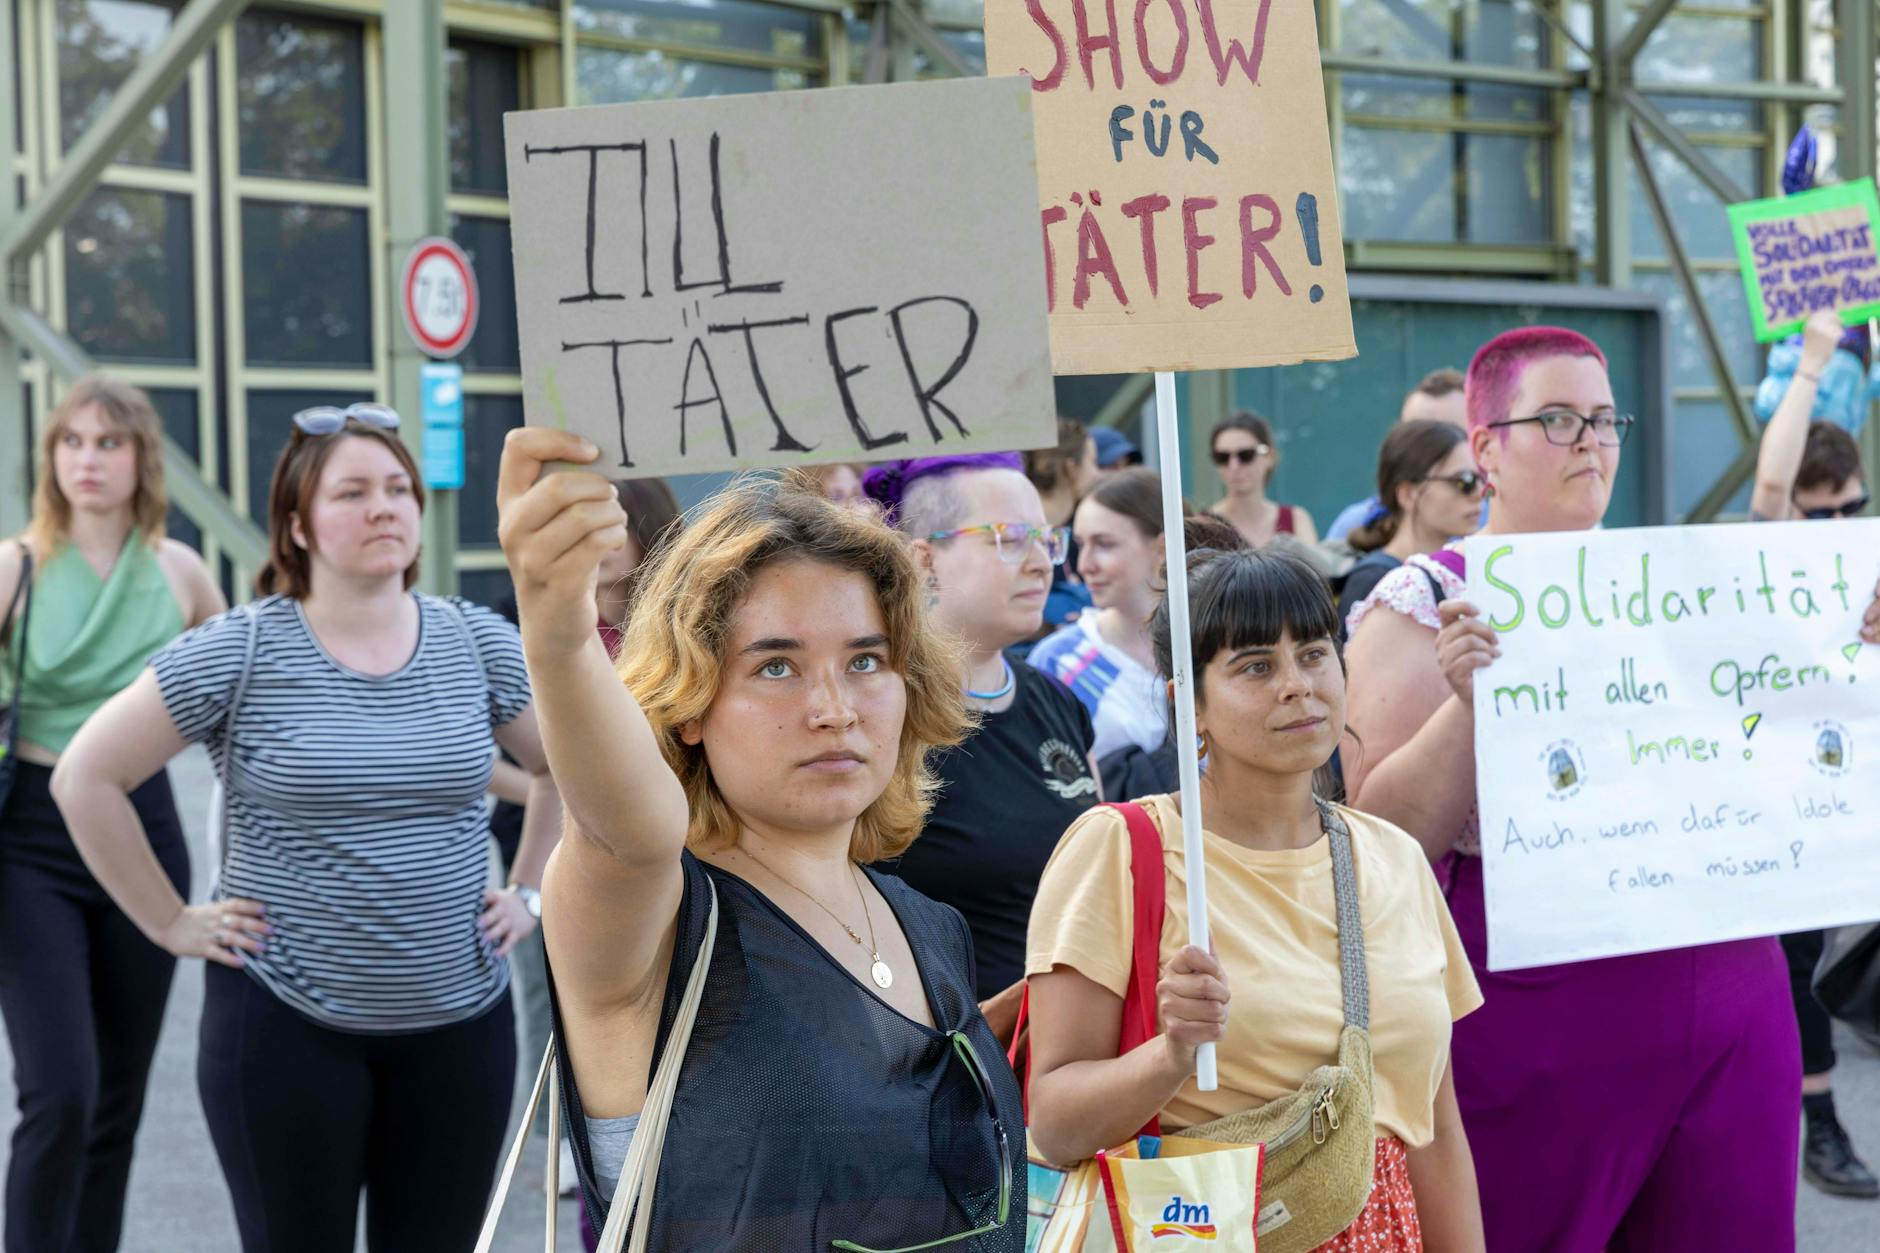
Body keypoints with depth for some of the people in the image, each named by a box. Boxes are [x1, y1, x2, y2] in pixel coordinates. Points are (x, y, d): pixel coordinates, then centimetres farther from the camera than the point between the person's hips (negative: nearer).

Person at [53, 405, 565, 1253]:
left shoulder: (478, 644, 2)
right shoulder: (239, 653, -8)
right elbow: (86, 778, -4)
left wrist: (528, 893, 10)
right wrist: (171, 924, -4)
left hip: (461, 1017, 3)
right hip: (288, 1023, -3)